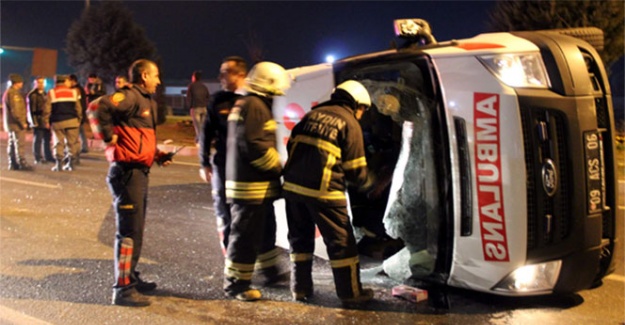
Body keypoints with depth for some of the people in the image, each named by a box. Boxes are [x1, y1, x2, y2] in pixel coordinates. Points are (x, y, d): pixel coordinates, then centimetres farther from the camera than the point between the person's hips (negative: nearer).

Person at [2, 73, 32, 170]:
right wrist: (22, 122, -20)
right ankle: (22, 163, -8)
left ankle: (13, 164, 15)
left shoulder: (8, 92, 18)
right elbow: (15, 110, -23)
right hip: (16, 123, -11)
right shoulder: (13, 93, -16)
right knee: (19, 144, -9)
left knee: (12, 144, 11)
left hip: (11, 123, 11)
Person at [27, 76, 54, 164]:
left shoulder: (44, 94, 17)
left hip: (46, 121, 7)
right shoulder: (32, 95, -6)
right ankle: (38, 158, 3)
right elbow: (31, 110, -10)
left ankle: (48, 156, 17)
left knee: (47, 139, 10)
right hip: (38, 121, -7)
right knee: (38, 139, -2)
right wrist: (35, 122, -15)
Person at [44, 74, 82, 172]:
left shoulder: (51, 93, 2)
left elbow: (47, 109, -3)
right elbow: (78, 108, 6)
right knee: (72, 142, 6)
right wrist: (79, 119, 15)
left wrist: (46, 121, 4)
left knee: (59, 142, 6)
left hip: (57, 122, 0)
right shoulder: (73, 92, 5)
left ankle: (58, 164, 3)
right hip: (71, 121, 0)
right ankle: (71, 163, 6)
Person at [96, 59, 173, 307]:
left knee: (136, 229, 18)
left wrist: (157, 155, 13)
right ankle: (123, 289, 1)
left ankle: (131, 277, 31)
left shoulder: (147, 101, 19)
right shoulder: (130, 96, -12)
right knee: (129, 231, -6)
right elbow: (99, 107, -28)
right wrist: (109, 136, -20)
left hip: (139, 172, 10)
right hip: (128, 172, -10)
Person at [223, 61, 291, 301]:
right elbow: (255, 147, -24)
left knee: (266, 230, 22)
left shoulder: (245, 105, 18)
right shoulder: (254, 106, -17)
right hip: (251, 185, -11)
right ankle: (236, 284, 7)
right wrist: (279, 167, -12)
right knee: (246, 236, -3)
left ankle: (270, 272, 36)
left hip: (256, 184, 11)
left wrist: (275, 167, 16)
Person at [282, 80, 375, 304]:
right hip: (323, 191, -6)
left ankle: (300, 288, 24)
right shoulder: (349, 123, 0)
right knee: (341, 242, 7)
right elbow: (355, 169, -1)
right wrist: (367, 183, 19)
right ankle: (351, 293, 15)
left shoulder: (313, 114, 16)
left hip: (293, 185, 6)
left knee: (300, 238, 18)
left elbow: (292, 145, 16)